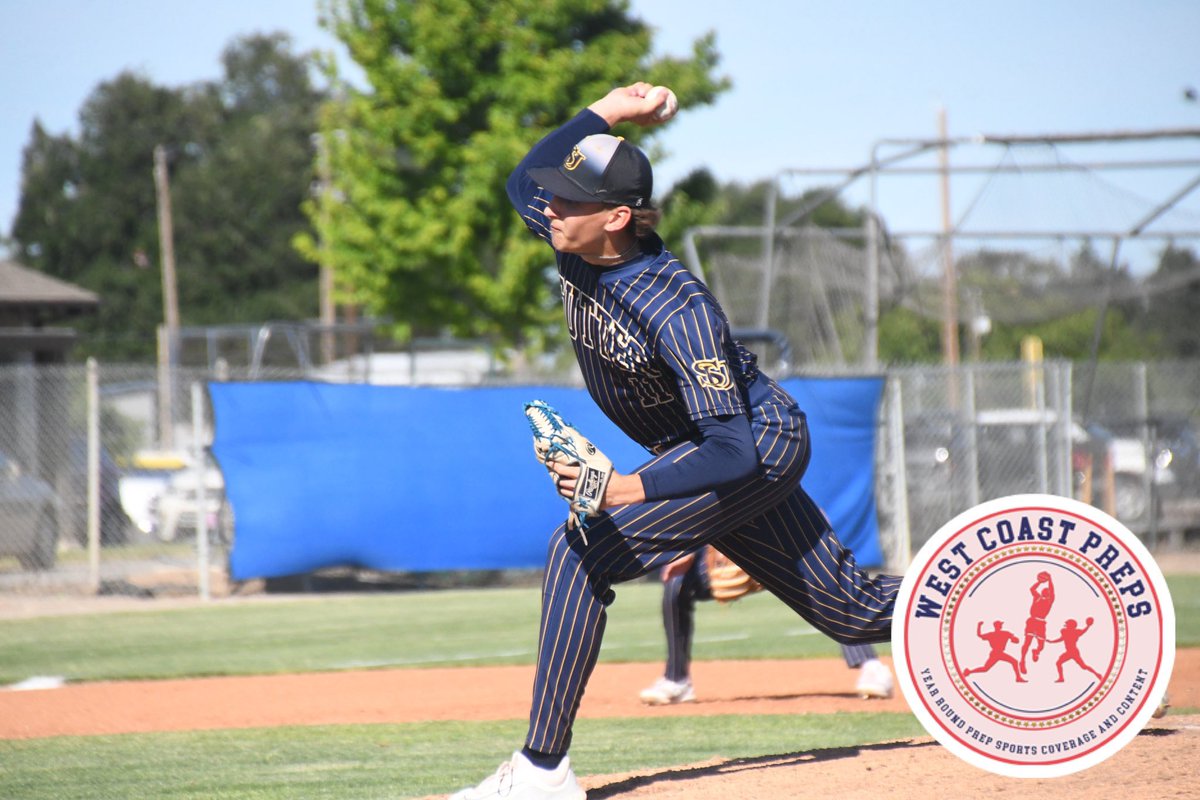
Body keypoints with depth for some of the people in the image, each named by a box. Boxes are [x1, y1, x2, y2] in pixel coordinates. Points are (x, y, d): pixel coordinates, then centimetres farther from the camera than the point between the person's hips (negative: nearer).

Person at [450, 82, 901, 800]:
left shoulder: (678, 310, -32)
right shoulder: (579, 252, -9)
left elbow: (734, 450, -36)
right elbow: (524, 181, 13)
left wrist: (627, 489, -50)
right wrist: (607, 112, -3)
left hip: (759, 448, -9)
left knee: (582, 548, -22)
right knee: (856, 611, 14)